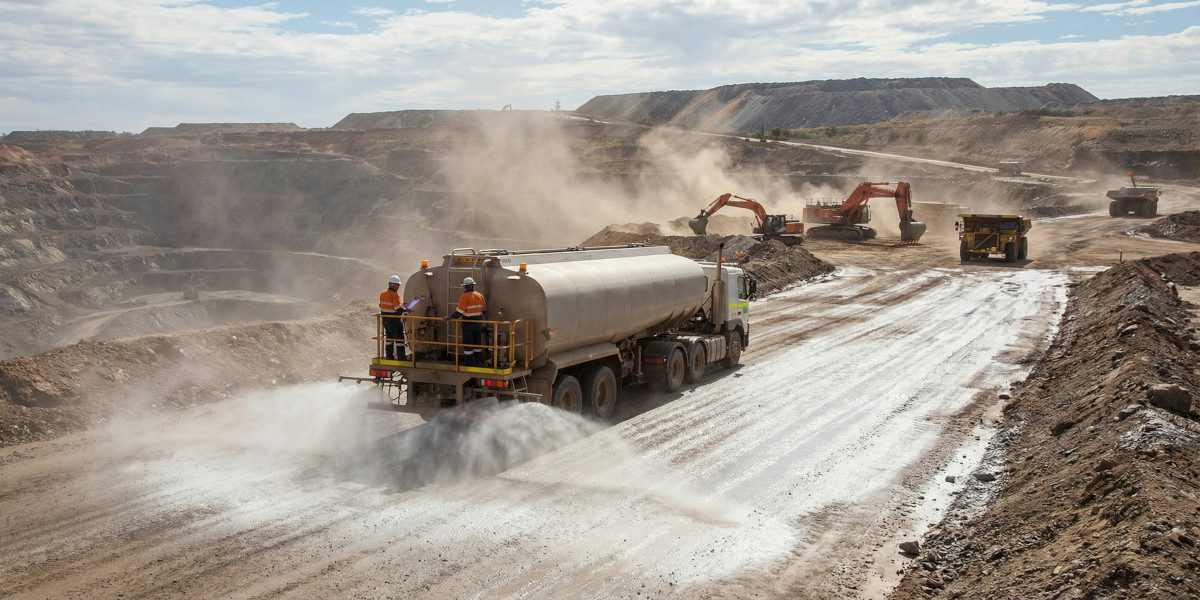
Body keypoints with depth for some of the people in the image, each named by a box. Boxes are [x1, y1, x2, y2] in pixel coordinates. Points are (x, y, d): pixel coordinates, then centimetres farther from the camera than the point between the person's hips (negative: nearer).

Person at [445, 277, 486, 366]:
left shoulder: (465, 296, -17)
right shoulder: (480, 296, 4)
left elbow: (459, 311, -20)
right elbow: (483, 307, 15)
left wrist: (449, 317, -10)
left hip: (468, 323, -7)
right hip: (478, 322, 7)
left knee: (467, 344, 2)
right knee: (477, 342, 16)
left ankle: (469, 363, 4)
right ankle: (478, 361, 21)